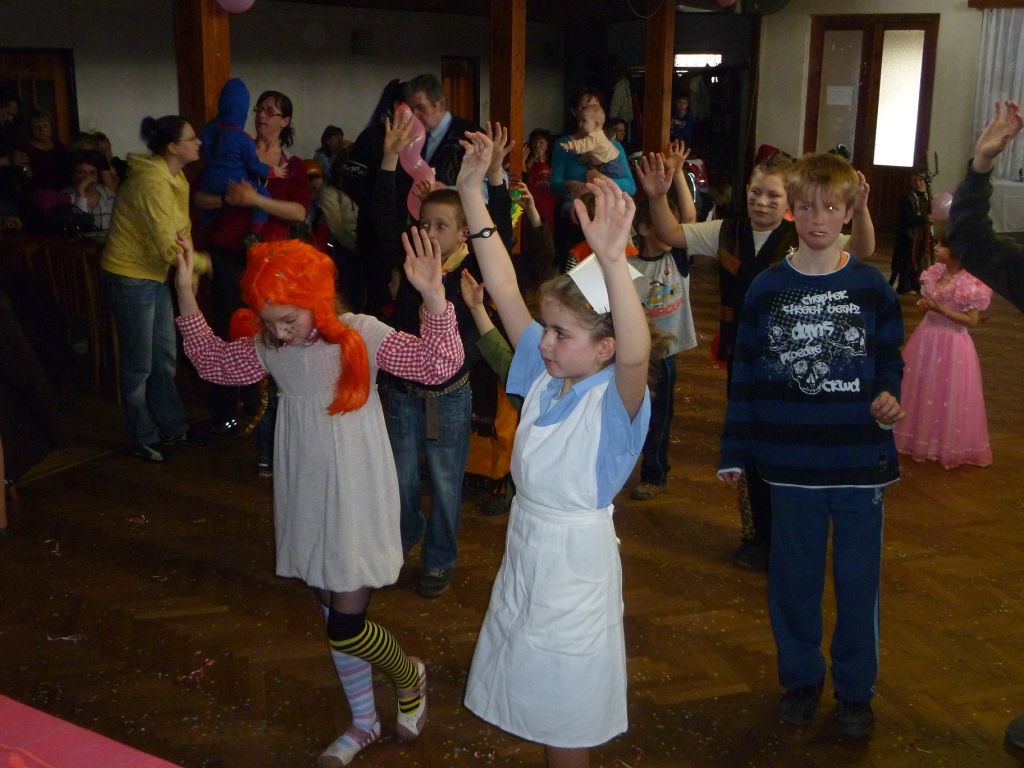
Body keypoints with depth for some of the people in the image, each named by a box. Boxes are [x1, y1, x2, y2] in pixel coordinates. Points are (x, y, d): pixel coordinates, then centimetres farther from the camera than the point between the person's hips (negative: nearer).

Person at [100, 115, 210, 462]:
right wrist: (203, 264, -11)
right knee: (140, 365, 4)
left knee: (165, 358, 18)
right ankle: (144, 439, 19)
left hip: (154, 276, 9)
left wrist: (190, 273, -7)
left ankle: (172, 426, 32)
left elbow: (182, 228, 7)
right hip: (130, 278, -9)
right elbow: (169, 248, -27)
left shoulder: (175, 176, 4)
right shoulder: (153, 183, -26)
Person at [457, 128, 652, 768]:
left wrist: (613, 259, -59)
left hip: (576, 561, -6)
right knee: (533, 705, 23)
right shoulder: (544, 374, -4)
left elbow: (637, 354, -44)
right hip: (524, 549, 7)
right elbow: (505, 291, -7)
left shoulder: (615, 399, -21)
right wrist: (472, 191, -12)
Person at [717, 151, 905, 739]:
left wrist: (889, 396, -14)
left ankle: (856, 688, 29)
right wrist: (735, 453, 2)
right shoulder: (767, 288, 0)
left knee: (859, 579, 10)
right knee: (794, 576, 13)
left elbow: (891, 361, 8)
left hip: (861, 460, 0)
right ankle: (802, 678, 33)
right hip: (792, 463, 1)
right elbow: (746, 375, 3)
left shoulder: (873, 288, -1)